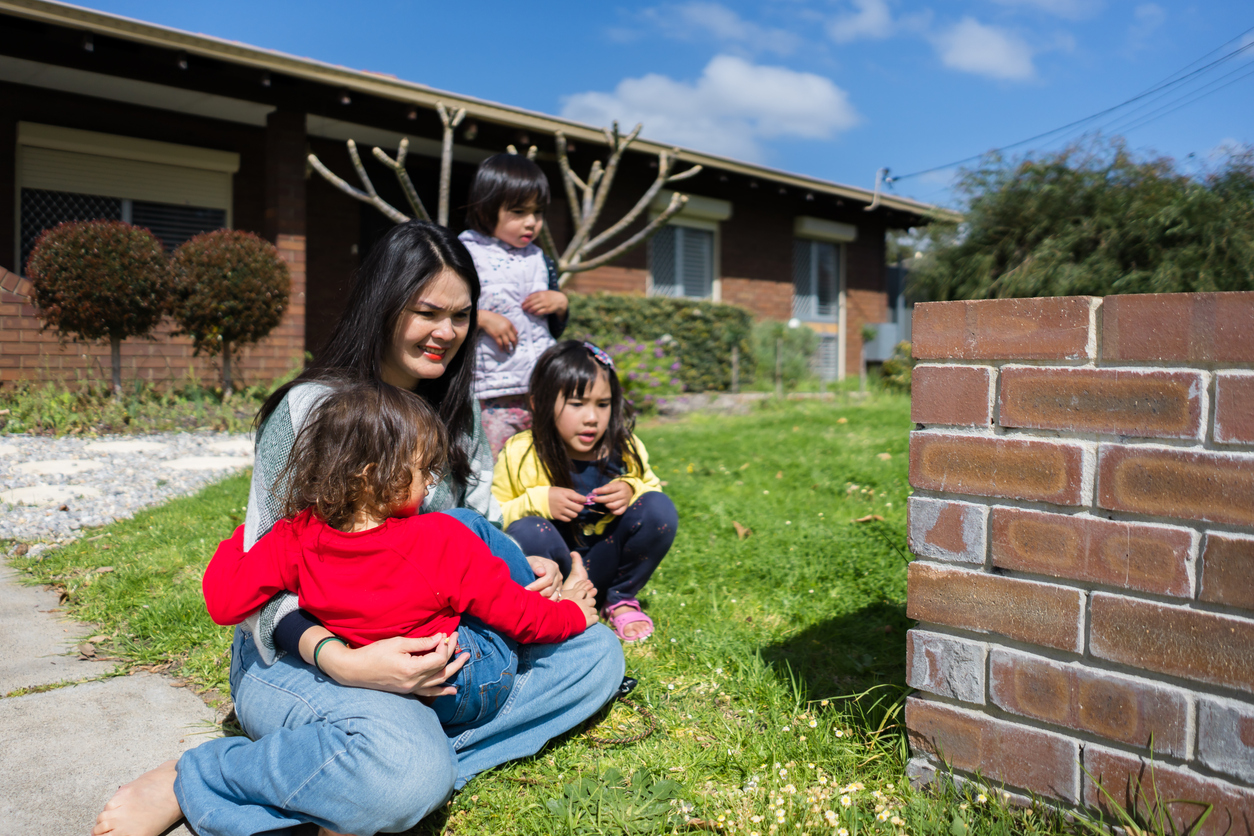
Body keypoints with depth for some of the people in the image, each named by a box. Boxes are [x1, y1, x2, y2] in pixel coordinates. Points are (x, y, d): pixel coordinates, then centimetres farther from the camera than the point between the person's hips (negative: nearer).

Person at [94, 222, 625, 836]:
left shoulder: (456, 410, 8)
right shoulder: (311, 409, -12)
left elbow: (479, 527, 15)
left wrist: (524, 568, -9)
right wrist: (341, 662, -32)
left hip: (424, 641, 7)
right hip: (301, 648, -6)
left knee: (595, 653, -8)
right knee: (408, 776, -36)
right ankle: (187, 784, -12)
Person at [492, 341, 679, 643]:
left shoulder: (626, 449, -9)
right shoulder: (519, 454, -15)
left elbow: (651, 487, 8)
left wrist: (632, 490, -16)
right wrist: (536, 502, -27)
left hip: (604, 566, 2)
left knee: (659, 508, -19)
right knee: (527, 531, -34)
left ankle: (621, 600, 2)